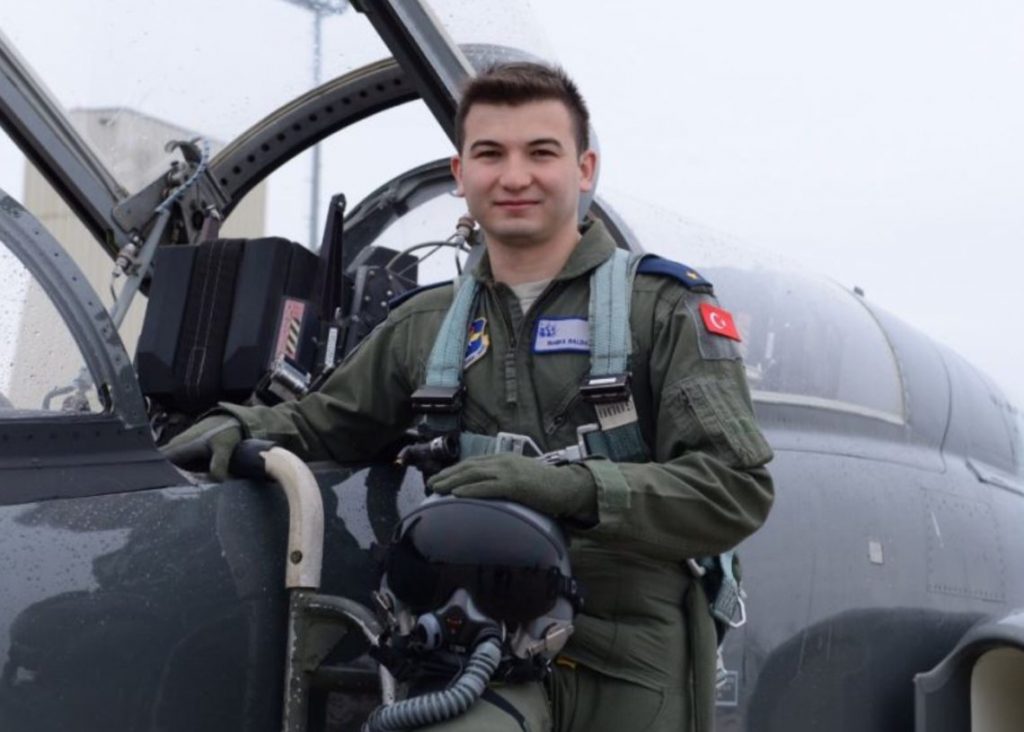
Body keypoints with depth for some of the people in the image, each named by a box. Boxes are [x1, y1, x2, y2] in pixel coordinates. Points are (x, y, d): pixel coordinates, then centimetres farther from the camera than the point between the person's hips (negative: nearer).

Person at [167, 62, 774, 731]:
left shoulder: (663, 309, 4)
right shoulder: (425, 326, 18)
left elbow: (738, 488, -7)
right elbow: (319, 425, 30)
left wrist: (575, 487, -22)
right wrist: (235, 428, 7)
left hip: (632, 666, 0)